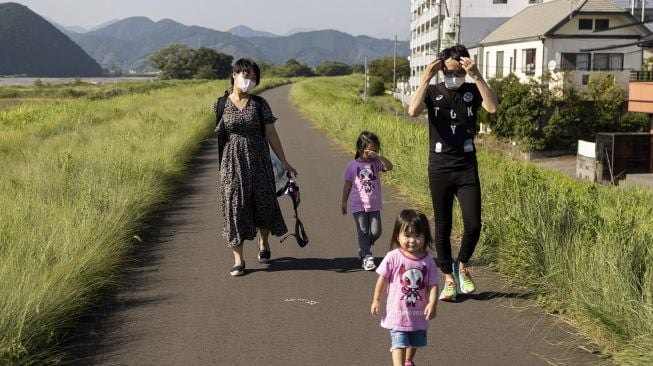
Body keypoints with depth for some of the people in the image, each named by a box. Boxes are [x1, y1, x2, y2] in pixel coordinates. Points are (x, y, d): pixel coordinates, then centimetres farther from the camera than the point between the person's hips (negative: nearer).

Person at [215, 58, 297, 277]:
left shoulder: (259, 104, 0)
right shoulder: (221, 104, 1)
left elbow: (271, 134, 2)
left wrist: (284, 162, 1)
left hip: (258, 160, 1)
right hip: (232, 162, -1)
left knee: (263, 203, 8)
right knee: (235, 206, -2)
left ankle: (263, 243, 37)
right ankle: (238, 260, 4)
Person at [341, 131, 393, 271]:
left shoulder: (376, 163, 1)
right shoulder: (353, 165, -1)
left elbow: (389, 167, -18)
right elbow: (348, 184, 7)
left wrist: (378, 156, -26)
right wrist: (344, 202, 8)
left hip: (374, 204, 2)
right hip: (358, 205, -2)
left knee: (376, 232, 1)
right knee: (363, 231, -4)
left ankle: (363, 248, 26)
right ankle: (367, 257, 0)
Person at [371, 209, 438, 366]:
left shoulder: (428, 261, -8)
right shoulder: (393, 257, -14)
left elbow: (433, 285, -9)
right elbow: (383, 280, -6)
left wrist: (432, 303, -23)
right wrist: (376, 300, -3)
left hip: (419, 313, 4)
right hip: (397, 312, -4)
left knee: (415, 343, 24)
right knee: (399, 344, -11)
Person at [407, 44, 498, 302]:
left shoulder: (472, 90, 2)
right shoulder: (433, 91, 0)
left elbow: (493, 107, -19)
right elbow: (413, 111, -20)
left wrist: (477, 76, -24)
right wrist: (426, 78, -24)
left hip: (467, 168, 0)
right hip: (439, 169, 0)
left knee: (473, 225, -7)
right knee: (442, 227, 6)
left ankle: (461, 265, 20)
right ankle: (448, 279, 20)